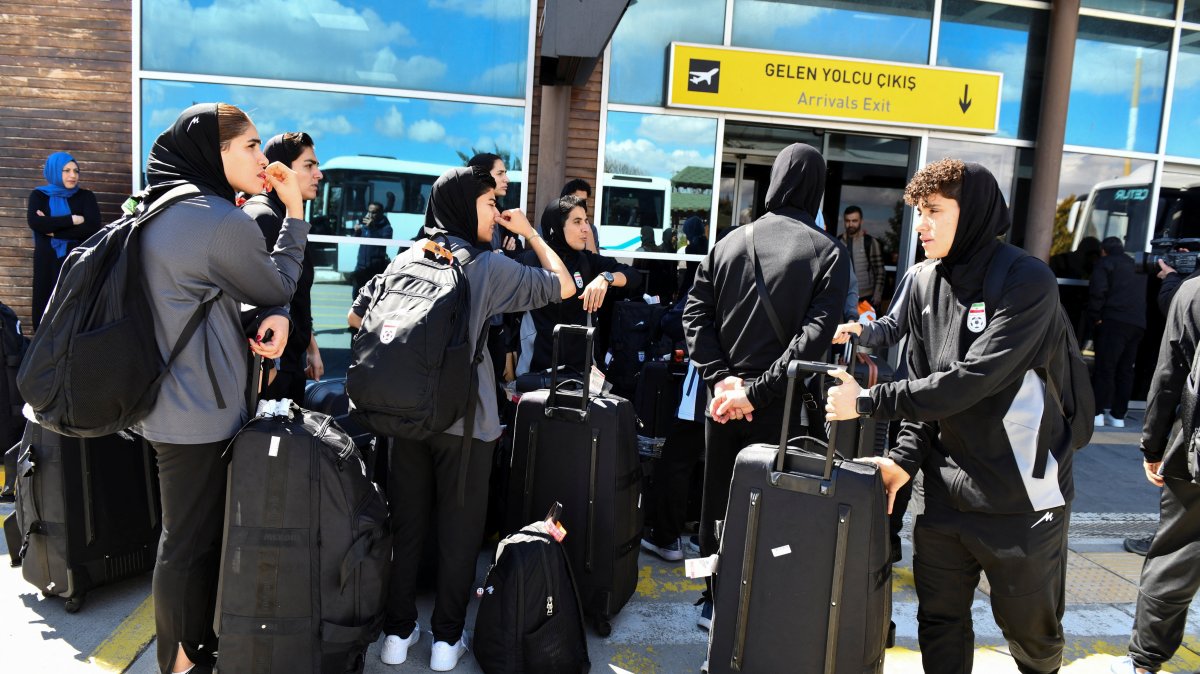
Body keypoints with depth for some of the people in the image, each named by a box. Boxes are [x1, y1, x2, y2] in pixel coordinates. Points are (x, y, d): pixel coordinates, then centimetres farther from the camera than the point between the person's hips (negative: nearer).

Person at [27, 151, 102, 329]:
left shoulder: (85, 196, 9)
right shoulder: (39, 195, 11)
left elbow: (93, 226, -7)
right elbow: (35, 223, -8)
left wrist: (53, 230, -8)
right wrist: (72, 220, -10)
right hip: (47, 262, 2)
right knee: (47, 308, -1)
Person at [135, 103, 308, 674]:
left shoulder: (163, 211, 9)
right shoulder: (223, 221, -22)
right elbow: (277, 289, -6)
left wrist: (272, 318, -8)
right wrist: (294, 213, -1)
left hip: (167, 406, 10)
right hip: (200, 416, -10)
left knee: (188, 534, 22)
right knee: (191, 542, 7)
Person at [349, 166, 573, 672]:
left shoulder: (407, 259, 4)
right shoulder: (489, 267, -7)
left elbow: (357, 317, 6)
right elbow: (563, 287, -3)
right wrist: (531, 233, 8)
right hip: (463, 417, -4)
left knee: (405, 524, 13)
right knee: (459, 529, 8)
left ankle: (398, 632, 22)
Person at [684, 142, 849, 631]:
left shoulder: (731, 242, 3)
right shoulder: (828, 252, -7)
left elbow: (695, 312, -2)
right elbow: (815, 334, -18)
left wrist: (721, 378, -7)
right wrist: (758, 391, -17)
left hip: (723, 401, 3)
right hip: (780, 409, -3)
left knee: (717, 503, 15)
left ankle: (713, 602, 30)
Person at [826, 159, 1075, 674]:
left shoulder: (1026, 283, -15)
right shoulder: (926, 286, 5)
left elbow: (970, 380, -23)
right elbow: (923, 385, 7)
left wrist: (867, 401, -20)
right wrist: (904, 460, -6)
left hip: (1023, 495, -5)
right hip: (947, 491, 5)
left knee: (1029, 628, 14)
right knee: (939, 622, 13)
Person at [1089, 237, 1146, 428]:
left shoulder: (1105, 263, 5)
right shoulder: (1131, 265, 25)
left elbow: (1098, 290, -9)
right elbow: (1140, 294, 27)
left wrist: (1095, 317, -4)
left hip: (1115, 320, -6)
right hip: (1138, 323, 6)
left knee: (1104, 368, -7)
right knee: (1125, 370, 8)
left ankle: (1096, 412, -9)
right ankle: (1118, 415, 9)